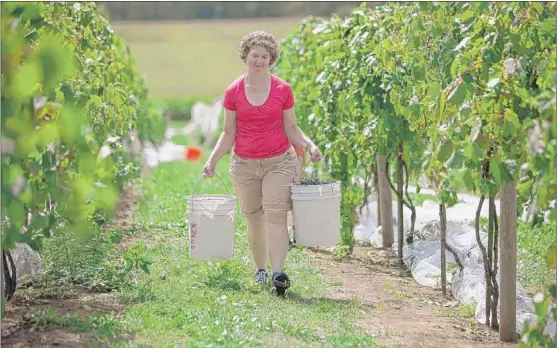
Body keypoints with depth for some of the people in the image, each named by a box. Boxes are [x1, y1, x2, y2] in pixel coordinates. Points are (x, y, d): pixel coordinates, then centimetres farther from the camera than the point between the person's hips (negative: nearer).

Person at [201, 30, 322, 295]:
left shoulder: (282, 89, -1)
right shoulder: (233, 92, 0)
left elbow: (291, 128, 6)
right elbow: (229, 133, 6)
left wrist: (309, 145, -11)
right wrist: (212, 159, -5)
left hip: (279, 161, -1)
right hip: (244, 164, 1)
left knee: (276, 215, -15)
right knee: (254, 219, 8)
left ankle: (278, 273, -24)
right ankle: (260, 270, 25)